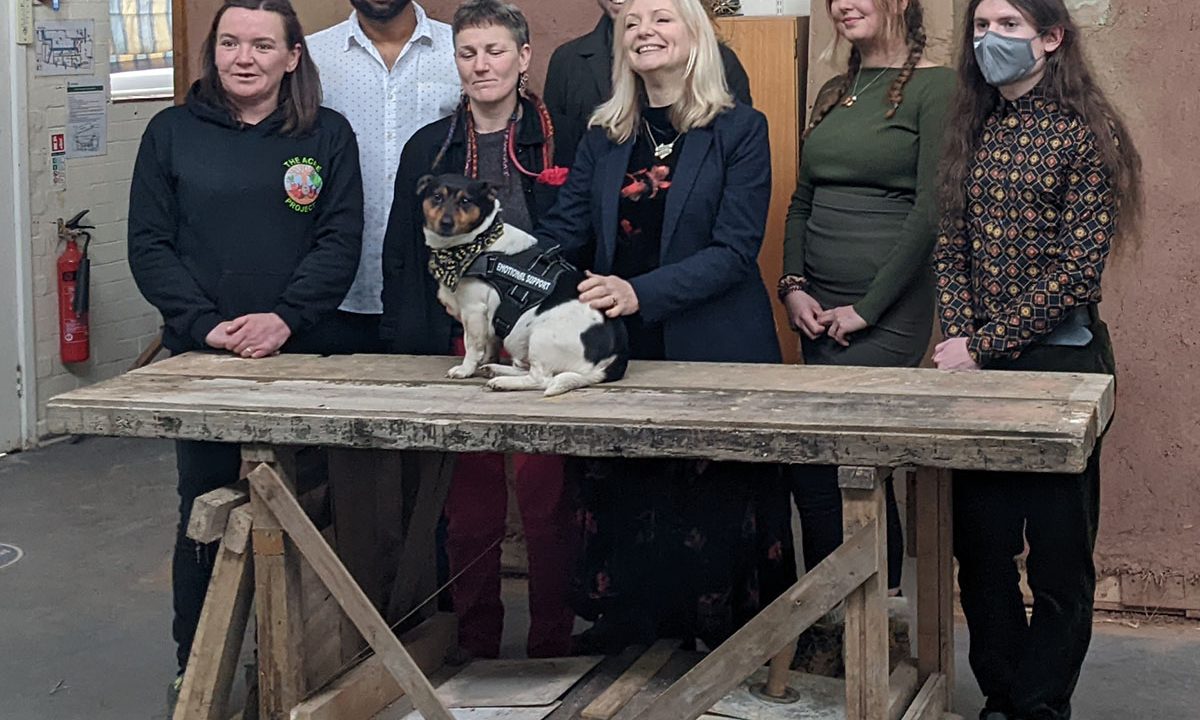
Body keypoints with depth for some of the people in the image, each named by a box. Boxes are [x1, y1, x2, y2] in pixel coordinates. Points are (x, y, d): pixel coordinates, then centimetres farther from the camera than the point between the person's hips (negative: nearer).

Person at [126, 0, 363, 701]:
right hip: (201, 356, 0)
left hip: (303, 354, 0)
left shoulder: (327, 135, 4)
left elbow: (341, 241, -3)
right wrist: (207, 325, -13)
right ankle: (195, 665, 19)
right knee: (204, 511, 6)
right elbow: (149, 245, 0)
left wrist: (285, 317, -17)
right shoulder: (172, 133, 4)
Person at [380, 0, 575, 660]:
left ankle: (550, 647, 11)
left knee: (545, 499, -2)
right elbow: (400, 257, 12)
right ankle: (475, 648, 19)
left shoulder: (557, 142, 2)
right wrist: (407, 348, 4)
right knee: (469, 504, 8)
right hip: (457, 348, 3)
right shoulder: (428, 149, 10)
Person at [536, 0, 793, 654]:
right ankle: (624, 626, 20)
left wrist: (641, 292, -24)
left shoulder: (740, 130, -2)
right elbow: (562, 234, 4)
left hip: (712, 351, -4)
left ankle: (728, 634, 13)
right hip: (621, 352, 4)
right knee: (622, 496, 5)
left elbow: (735, 251, -11)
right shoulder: (605, 137, 12)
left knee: (714, 498, -1)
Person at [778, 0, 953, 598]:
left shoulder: (935, 87, -7)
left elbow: (930, 212, -13)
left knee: (813, 457, -14)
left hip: (888, 312, -7)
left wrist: (867, 308, -13)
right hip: (819, 310, 7)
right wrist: (793, 286, 3)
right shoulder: (833, 94, 15)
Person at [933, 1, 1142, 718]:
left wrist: (984, 345, -15)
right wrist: (959, 336, -9)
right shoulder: (975, 130, 8)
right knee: (981, 539, 9)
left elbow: (1079, 270, -14)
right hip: (979, 362, 6)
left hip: (1058, 358, -5)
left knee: (1059, 548, 2)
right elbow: (953, 246, 8)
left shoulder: (1084, 134, -9)